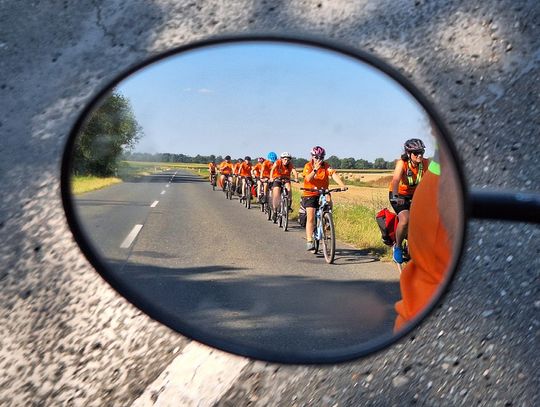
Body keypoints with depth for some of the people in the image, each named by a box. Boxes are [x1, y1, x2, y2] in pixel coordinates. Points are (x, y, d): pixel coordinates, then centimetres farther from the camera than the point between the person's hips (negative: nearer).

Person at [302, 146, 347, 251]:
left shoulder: (326, 166, -5)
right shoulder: (308, 166, -8)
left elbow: (334, 174, -21)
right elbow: (308, 179, -24)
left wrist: (342, 185, -37)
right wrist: (315, 169, -39)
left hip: (322, 193, 3)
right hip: (309, 194, -3)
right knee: (310, 217, -14)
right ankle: (309, 241, -11)